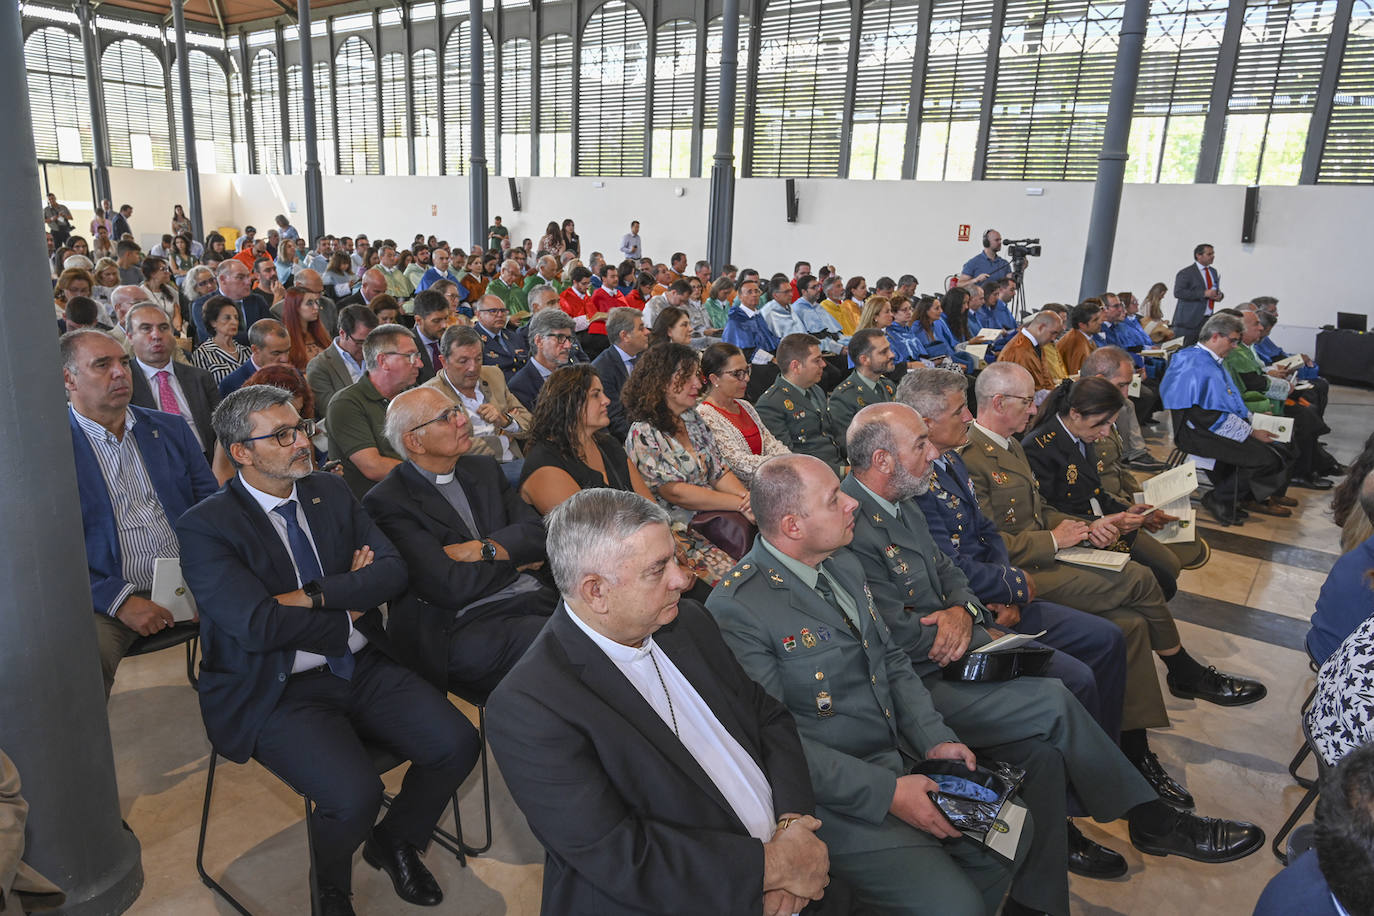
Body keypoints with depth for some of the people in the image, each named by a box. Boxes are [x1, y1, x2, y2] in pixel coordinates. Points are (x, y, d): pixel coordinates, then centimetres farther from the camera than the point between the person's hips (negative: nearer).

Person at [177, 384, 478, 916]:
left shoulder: (330, 493, 8)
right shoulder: (205, 527, -8)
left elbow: (392, 571, -1)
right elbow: (258, 624, -19)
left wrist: (314, 598, -14)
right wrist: (347, 614, -7)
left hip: (361, 670, 5)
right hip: (278, 692, -5)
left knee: (456, 744, -13)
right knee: (354, 794, -27)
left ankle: (394, 842, 18)